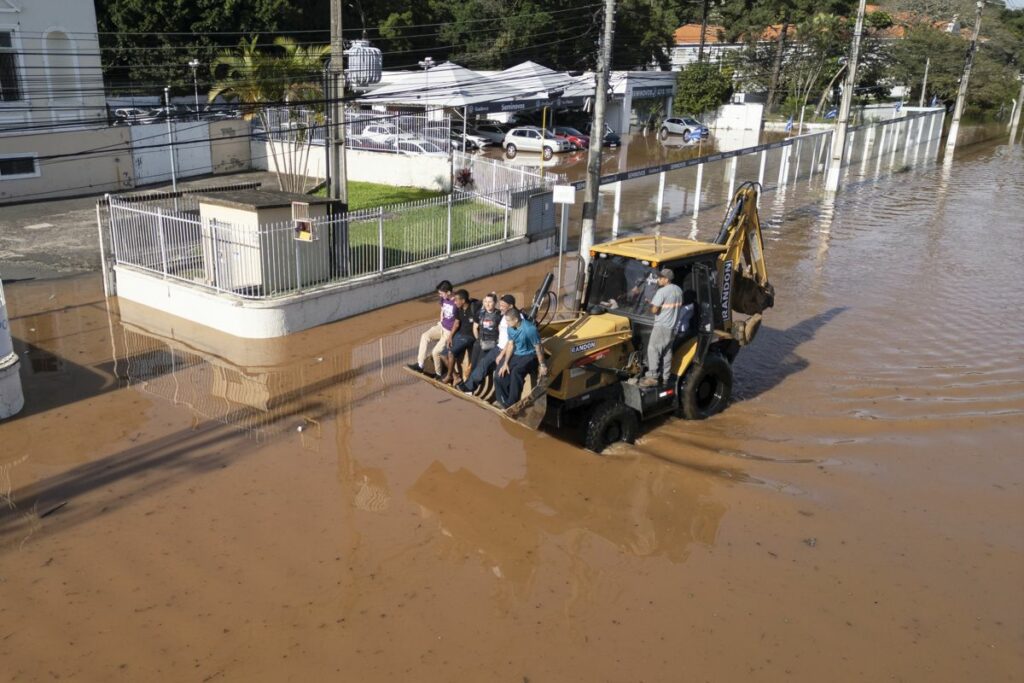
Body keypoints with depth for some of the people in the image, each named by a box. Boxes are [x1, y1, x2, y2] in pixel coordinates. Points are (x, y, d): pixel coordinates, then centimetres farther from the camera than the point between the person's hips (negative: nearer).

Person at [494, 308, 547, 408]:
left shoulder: (529, 329, -26)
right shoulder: (511, 328, -3)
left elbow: (538, 347, -19)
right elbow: (510, 345, 6)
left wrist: (542, 365, -14)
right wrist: (505, 363, -1)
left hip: (530, 356, -7)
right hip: (517, 355, 8)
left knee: (516, 371, -34)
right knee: (501, 374, -7)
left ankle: (512, 404, -25)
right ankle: (504, 401, 11)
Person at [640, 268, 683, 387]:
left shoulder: (662, 292, -17)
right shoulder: (678, 290, 9)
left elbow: (654, 310, -19)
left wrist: (651, 304, 1)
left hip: (662, 326, -8)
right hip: (673, 326, 8)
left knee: (653, 350, -5)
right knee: (667, 352, 12)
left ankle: (652, 377, -8)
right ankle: (665, 378, 16)